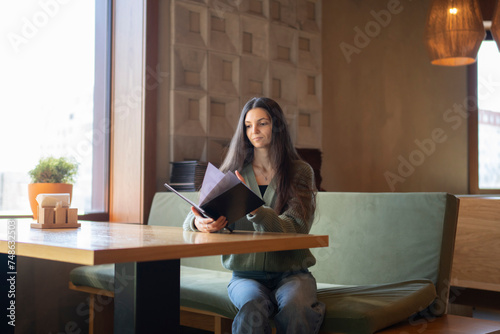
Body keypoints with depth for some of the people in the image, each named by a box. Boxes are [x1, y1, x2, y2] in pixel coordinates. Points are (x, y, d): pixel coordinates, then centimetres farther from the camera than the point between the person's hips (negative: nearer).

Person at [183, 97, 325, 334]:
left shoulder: (300, 172, 3)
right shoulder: (233, 174, 9)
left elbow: (294, 229, -12)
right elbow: (191, 220, 5)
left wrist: (253, 207, -30)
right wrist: (200, 223, -22)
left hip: (291, 272, -1)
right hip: (246, 273, 1)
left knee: (293, 309, -33)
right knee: (252, 307, -32)